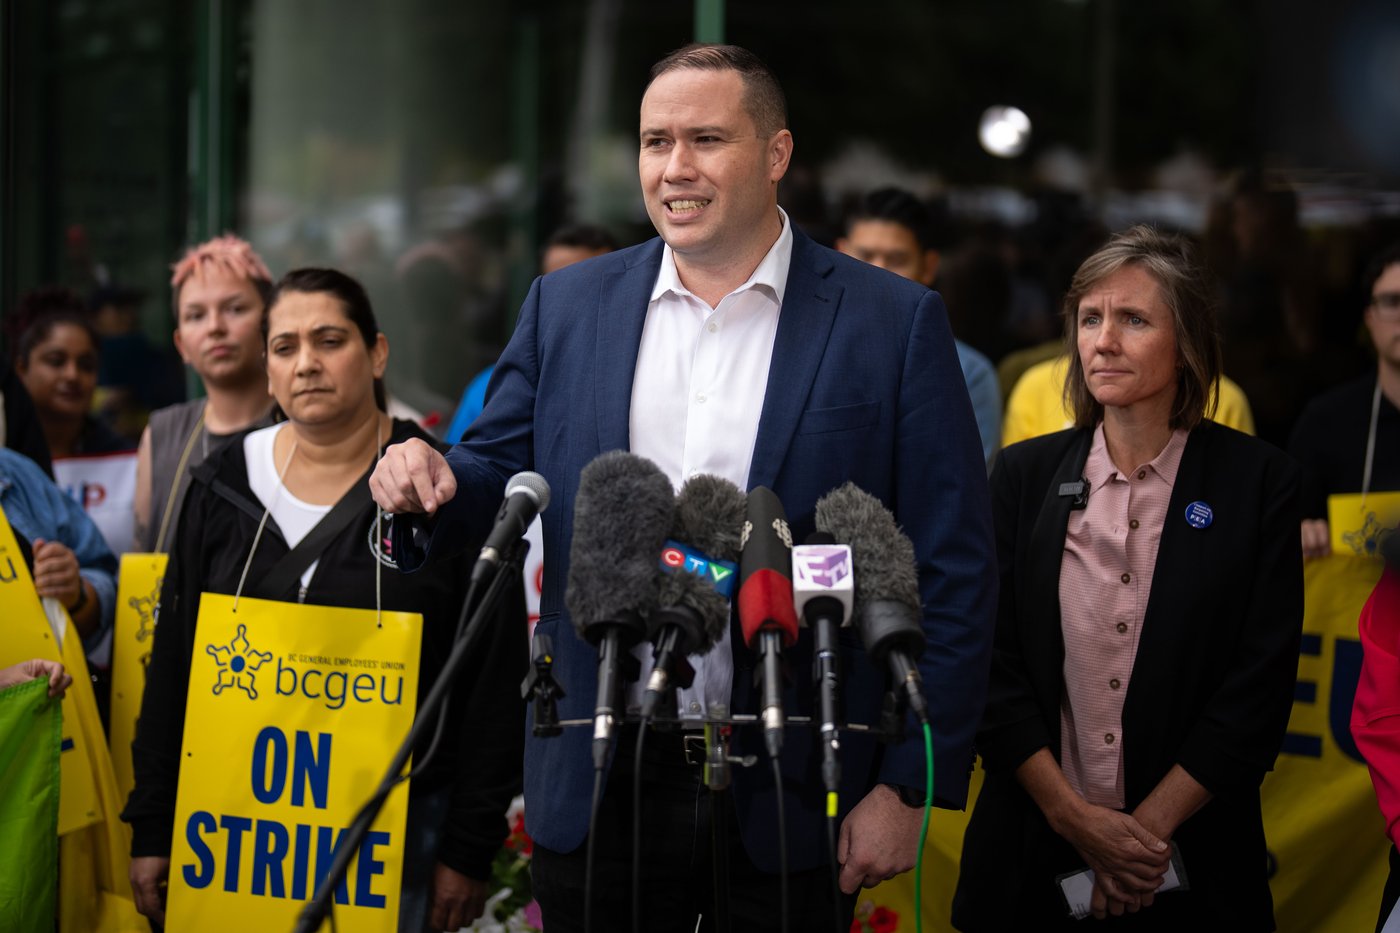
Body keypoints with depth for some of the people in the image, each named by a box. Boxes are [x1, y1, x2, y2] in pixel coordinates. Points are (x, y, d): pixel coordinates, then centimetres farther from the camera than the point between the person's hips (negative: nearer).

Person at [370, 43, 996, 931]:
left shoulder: (895, 323, -3)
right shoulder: (566, 306, 8)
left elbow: (952, 575, -3)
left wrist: (910, 787, -7)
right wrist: (434, 481, -11)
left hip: (789, 794, -2)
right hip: (598, 791, 3)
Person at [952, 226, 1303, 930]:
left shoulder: (1258, 481, -3)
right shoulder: (1025, 474, 4)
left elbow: (1261, 687, -6)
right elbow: (992, 663, 0)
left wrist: (1150, 825, -12)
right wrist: (1076, 816, -10)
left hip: (1192, 865, -2)